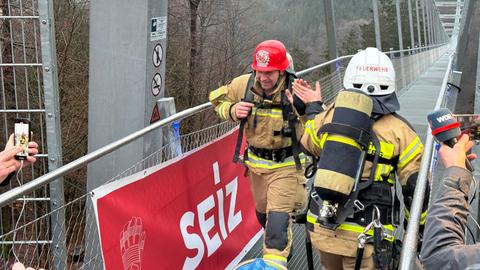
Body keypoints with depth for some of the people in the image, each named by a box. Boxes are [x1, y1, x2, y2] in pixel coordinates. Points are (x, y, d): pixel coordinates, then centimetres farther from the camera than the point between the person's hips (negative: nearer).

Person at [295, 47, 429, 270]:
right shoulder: (399, 131, -7)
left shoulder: (328, 116, 0)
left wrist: (313, 108, 34)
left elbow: (309, 144, 21)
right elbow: (417, 189, -4)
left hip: (321, 228, 4)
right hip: (365, 239, -4)